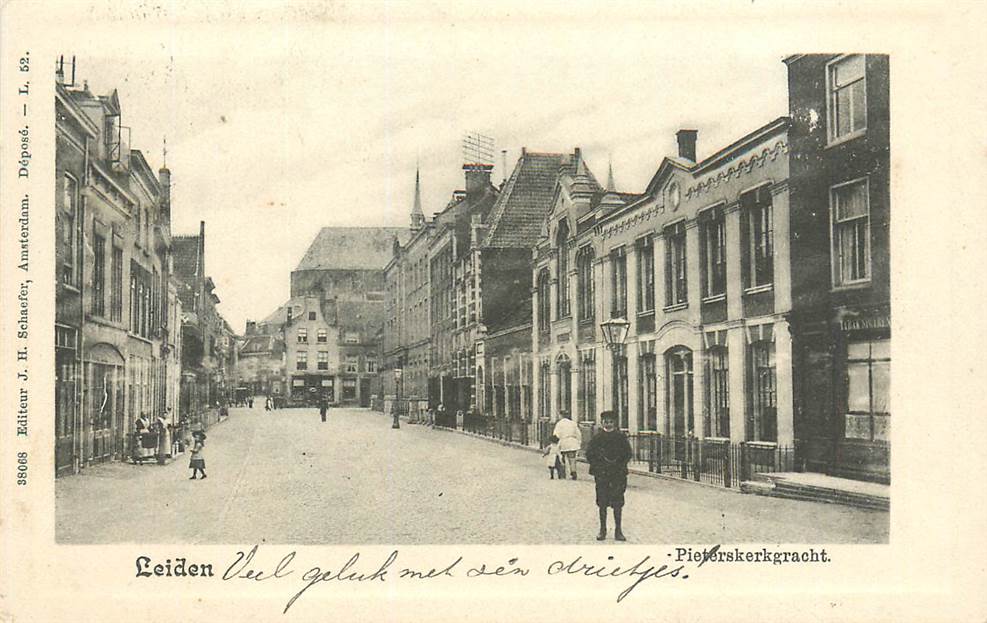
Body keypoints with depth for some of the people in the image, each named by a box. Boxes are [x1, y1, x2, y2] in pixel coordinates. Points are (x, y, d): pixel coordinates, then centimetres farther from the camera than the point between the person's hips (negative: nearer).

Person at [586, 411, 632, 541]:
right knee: (602, 502, 3)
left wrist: (620, 466, -6)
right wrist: (597, 467, -4)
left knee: (617, 503, 0)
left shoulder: (621, 436, 3)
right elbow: (589, 454, 5)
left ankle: (618, 530, 8)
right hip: (601, 474, 0)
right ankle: (602, 530, 13)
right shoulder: (597, 437, 3)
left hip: (618, 474, 0)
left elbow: (628, 453, 6)